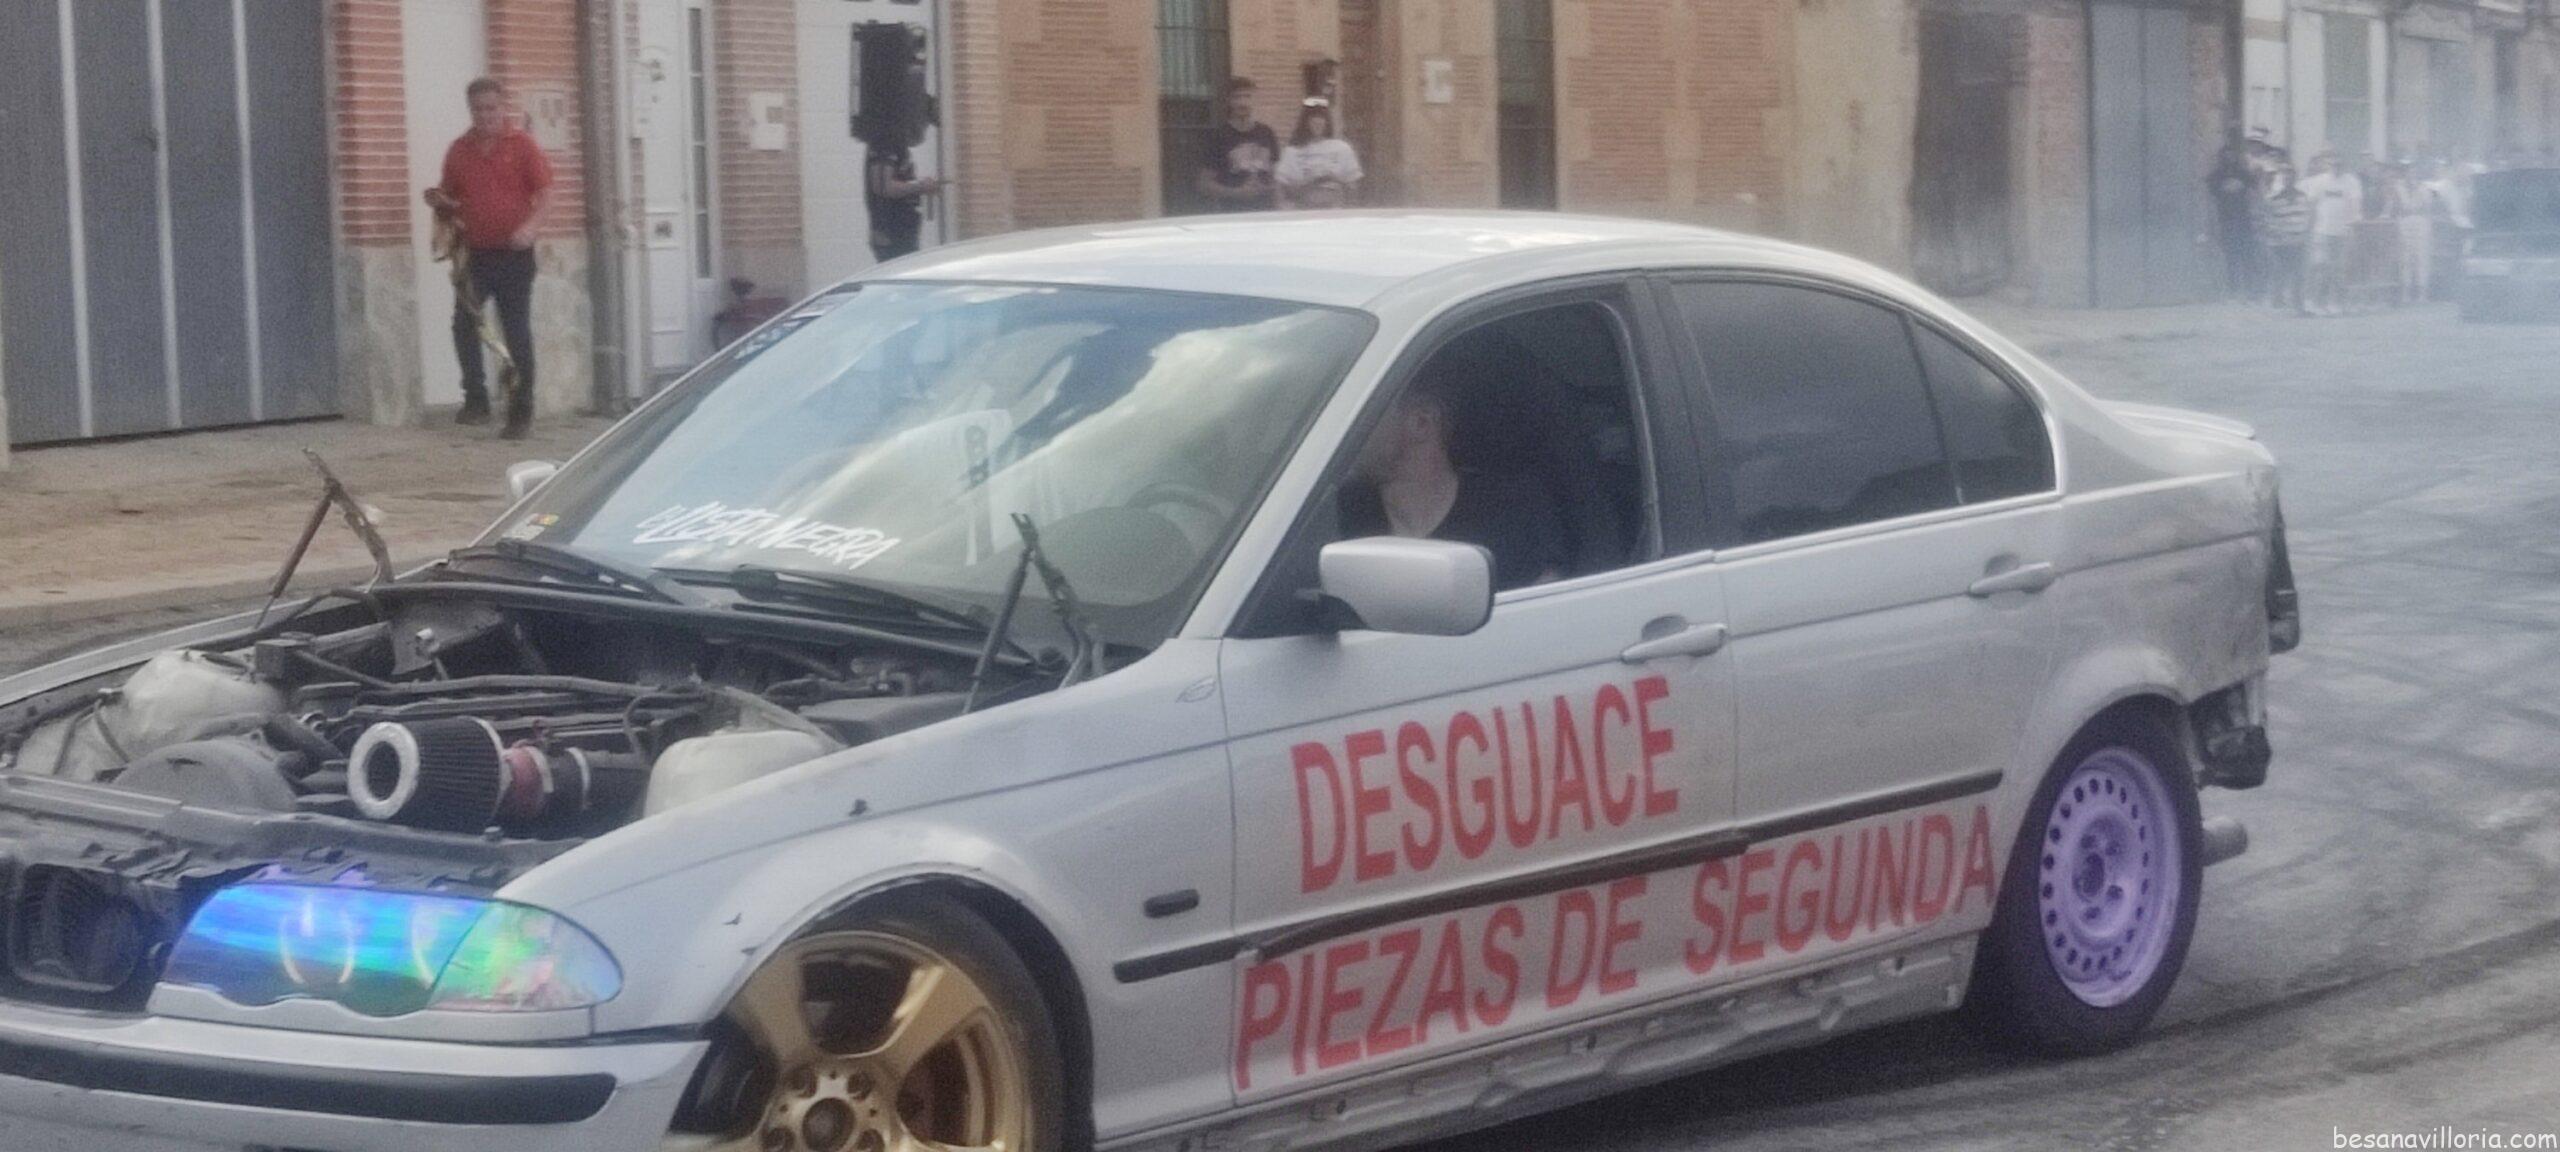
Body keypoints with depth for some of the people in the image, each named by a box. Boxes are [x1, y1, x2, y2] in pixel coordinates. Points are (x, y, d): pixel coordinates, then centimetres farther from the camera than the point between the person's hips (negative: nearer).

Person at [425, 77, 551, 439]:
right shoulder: (459, 151, 9)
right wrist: (440, 201, -6)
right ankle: (476, 399, 1)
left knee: (517, 334, 1)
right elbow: (452, 201, 18)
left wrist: (529, 226, -21)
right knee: (464, 324, -8)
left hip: (513, 253, -3)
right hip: (473, 253, 3)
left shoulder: (522, 145, -2)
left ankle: (520, 411, 7)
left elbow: (545, 195, -4)